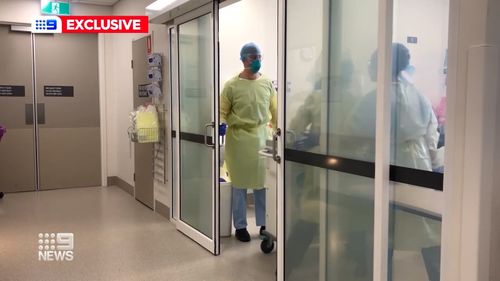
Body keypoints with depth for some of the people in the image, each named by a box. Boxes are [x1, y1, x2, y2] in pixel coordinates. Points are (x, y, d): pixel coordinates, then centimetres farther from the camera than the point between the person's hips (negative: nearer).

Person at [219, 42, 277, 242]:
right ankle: (240, 226, 17)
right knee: (240, 184, 6)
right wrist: (221, 125, -21)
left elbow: (274, 110, 10)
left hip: (262, 138, 3)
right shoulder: (232, 85, -5)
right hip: (239, 139, -3)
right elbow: (223, 111, -2)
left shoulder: (267, 84, 4)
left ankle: (264, 224, 22)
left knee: (263, 183, 8)